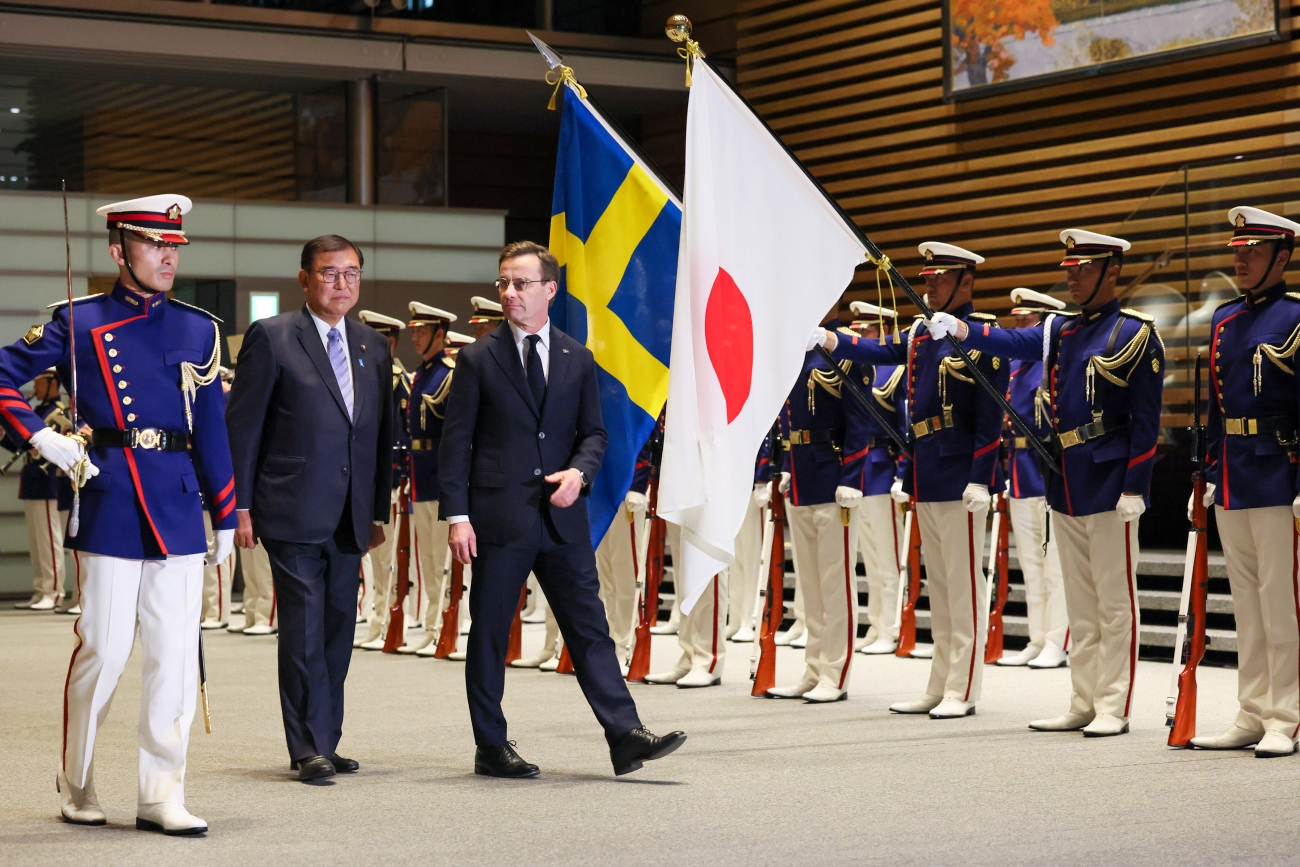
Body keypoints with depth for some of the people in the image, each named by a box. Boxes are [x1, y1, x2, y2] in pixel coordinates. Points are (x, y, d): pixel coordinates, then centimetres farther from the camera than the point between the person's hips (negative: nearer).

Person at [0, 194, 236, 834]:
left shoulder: (199, 329, 11)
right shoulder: (78, 323, 1)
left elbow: (211, 429, 13)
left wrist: (226, 518, 13)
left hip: (179, 505, 3)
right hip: (108, 499, -3)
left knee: (176, 651, 1)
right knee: (103, 649, 2)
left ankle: (161, 794, 8)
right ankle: (76, 787, 20)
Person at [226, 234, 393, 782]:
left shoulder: (373, 347, 14)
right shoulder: (271, 337, -3)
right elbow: (242, 427, -3)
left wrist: (379, 510, 14)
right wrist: (241, 506, -7)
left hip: (349, 518, 6)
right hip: (294, 512, -5)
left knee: (339, 629, 9)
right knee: (304, 630, -6)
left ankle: (324, 742, 18)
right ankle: (308, 749, -1)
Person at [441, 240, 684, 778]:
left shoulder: (577, 359, 9)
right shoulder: (478, 359, 1)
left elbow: (593, 431, 13)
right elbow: (456, 442, -1)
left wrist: (579, 471, -9)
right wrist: (457, 516, -9)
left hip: (562, 515, 2)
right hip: (499, 518, -2)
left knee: (590, 628, 1)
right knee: (489, 633, 4)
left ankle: (626, 738, 0)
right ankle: (492, 748, 14)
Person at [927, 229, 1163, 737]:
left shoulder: (1135, 334, -7)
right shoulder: (1060, 332, 13)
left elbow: (1145, 421, -11)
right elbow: (1011, 342, -3)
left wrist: (1133, 487, -15)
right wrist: (959, 330, -20)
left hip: (1108, 483, -7)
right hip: (1065, 484, 7)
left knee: (1115, 600, -2)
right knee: (1078, 601, 11)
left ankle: (1113, 708, 3)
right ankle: (1082, 705, 17)